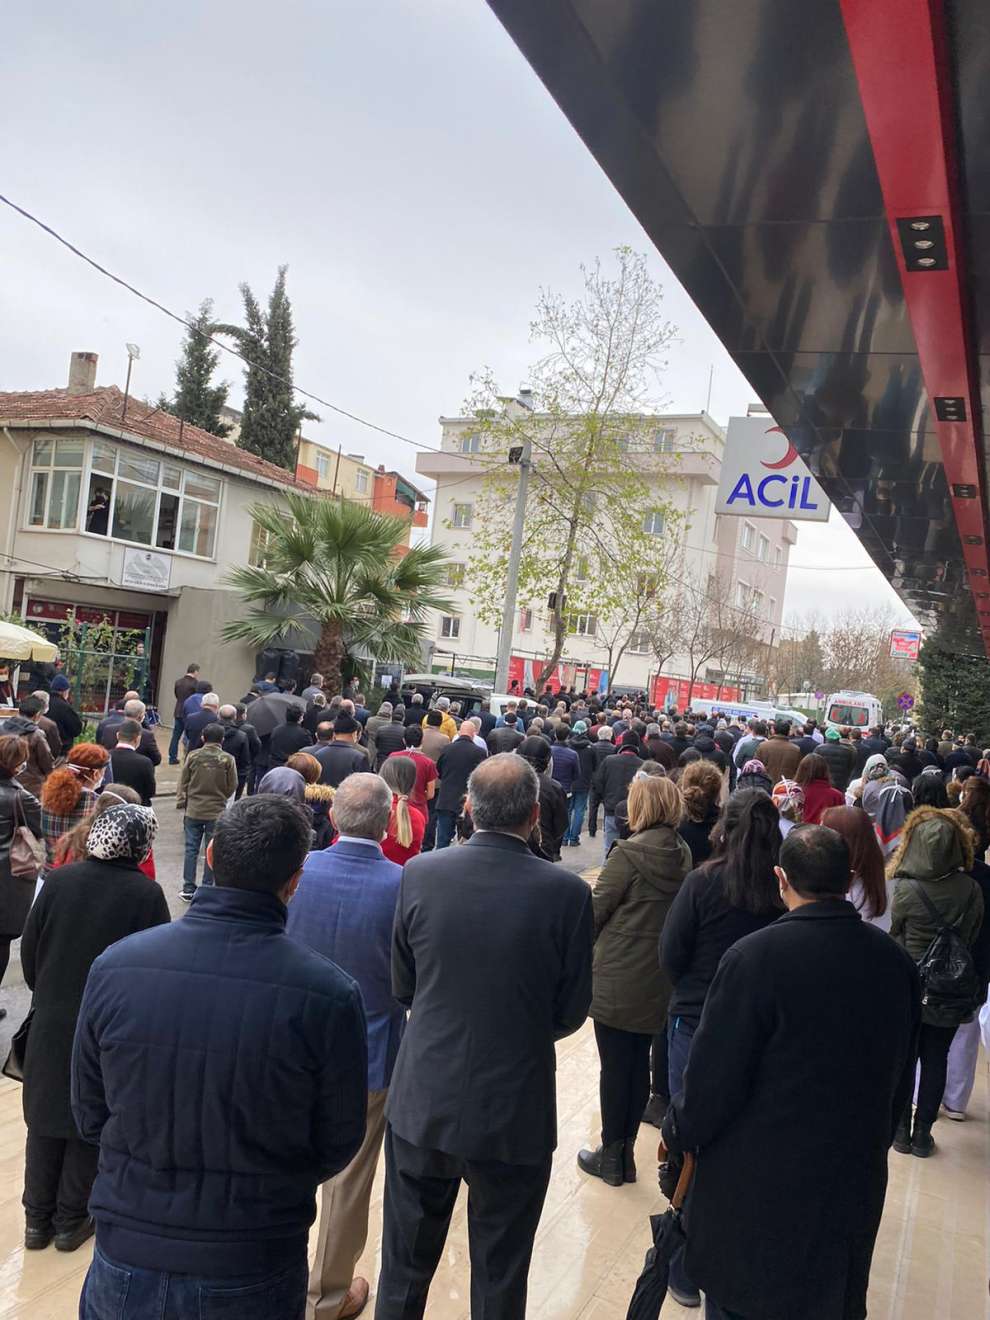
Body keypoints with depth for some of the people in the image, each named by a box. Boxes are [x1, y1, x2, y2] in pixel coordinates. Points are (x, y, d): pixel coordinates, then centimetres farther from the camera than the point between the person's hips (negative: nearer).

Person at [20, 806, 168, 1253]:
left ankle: (38, 1218, 28)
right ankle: (71, 1220, 25)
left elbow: (29, 950, 1)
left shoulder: (58, 880, -8)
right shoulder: (146, 894, -18)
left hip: (51, 1022, 3)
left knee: (45, 1117, 17)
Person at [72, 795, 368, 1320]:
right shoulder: (328, 994, -21)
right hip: (253, 1276, -2)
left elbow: (89, 1116, -1)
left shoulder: (114, 967, -15)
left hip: (126, 1260, 2)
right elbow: (339, 1144, -7)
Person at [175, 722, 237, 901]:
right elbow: (232, 786, -2)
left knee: (191, 849, 9)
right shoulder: (227, 759, -9)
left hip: (193, 810, 1)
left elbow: (183, 782, -2)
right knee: (211, 852, 9)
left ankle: (188, 889, 12)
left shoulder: (193, 756, -6)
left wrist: (181, 803, 9)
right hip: (217, 812, -1)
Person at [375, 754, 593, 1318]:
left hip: (424, 1102, 2)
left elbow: (403, 987, 0)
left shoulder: (420, 874, -11)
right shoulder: (567, 892, -17)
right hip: (515, 1112, -1)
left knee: (405, 1268, 22)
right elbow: (572, 1011, -6)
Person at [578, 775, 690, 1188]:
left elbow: (596, 911, -11)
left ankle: (611, 1156, 19)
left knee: (615, 1066, 7)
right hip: (660, 982, 6)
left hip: (618, 980, -6)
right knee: (639, 1064, 16)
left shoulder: (628, 854, -18)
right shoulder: (683, 855, 0)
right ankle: (626, 1151, 27)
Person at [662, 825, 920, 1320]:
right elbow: (900, 1077, 8)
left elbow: (713, 1076, -17)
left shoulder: (753, 956, -23)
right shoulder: (895, 961, -5)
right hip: (855, 1180, 5)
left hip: (758, 1181, -5)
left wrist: (677, 1131, 1)